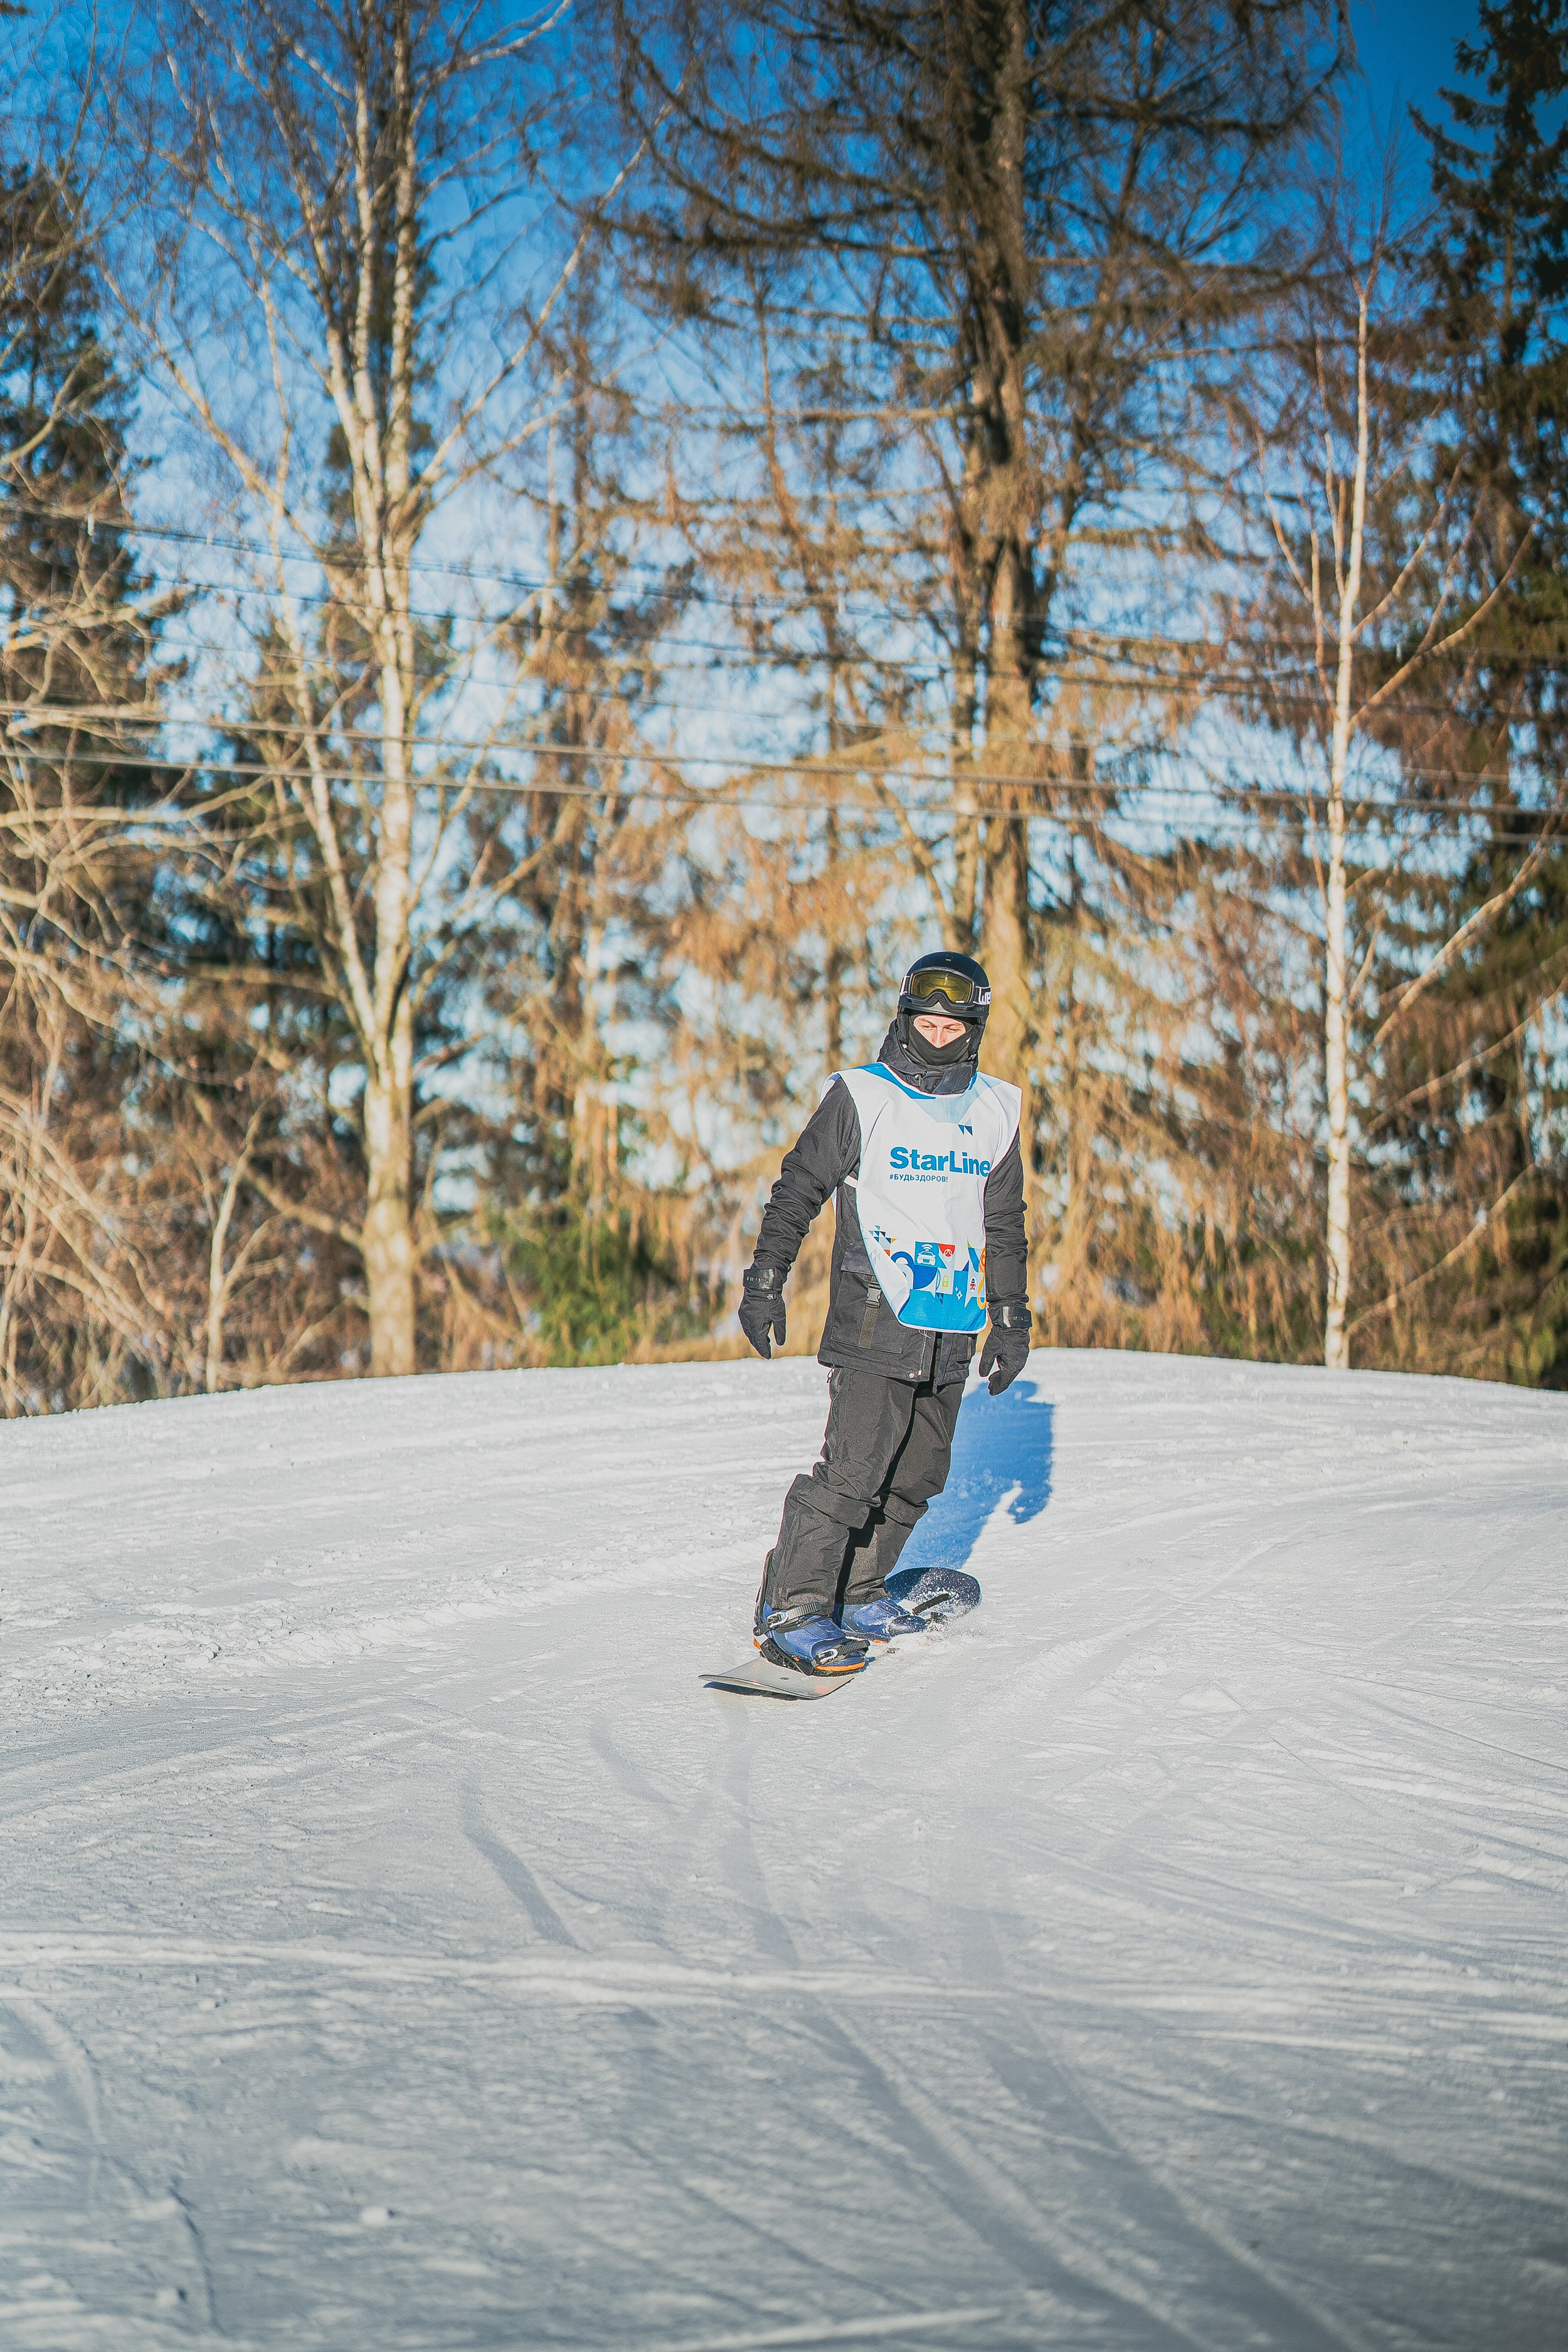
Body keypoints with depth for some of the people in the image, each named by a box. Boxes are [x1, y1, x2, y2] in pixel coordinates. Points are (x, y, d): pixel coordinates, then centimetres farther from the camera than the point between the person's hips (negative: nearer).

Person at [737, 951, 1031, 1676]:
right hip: (874, 1319, -6)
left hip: (951, 1332, 6)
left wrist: (1011, 1318, 18)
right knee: (853, 1468, -14)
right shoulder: (861, 1098, -3)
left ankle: (856, 1595, 23)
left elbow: (1005, 1224, 20)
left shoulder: (995, 1112, 12)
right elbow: (798, 1188, 0)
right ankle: (790, 1611, -9)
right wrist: (764, 1281, -6)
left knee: (918, 1476, 9)